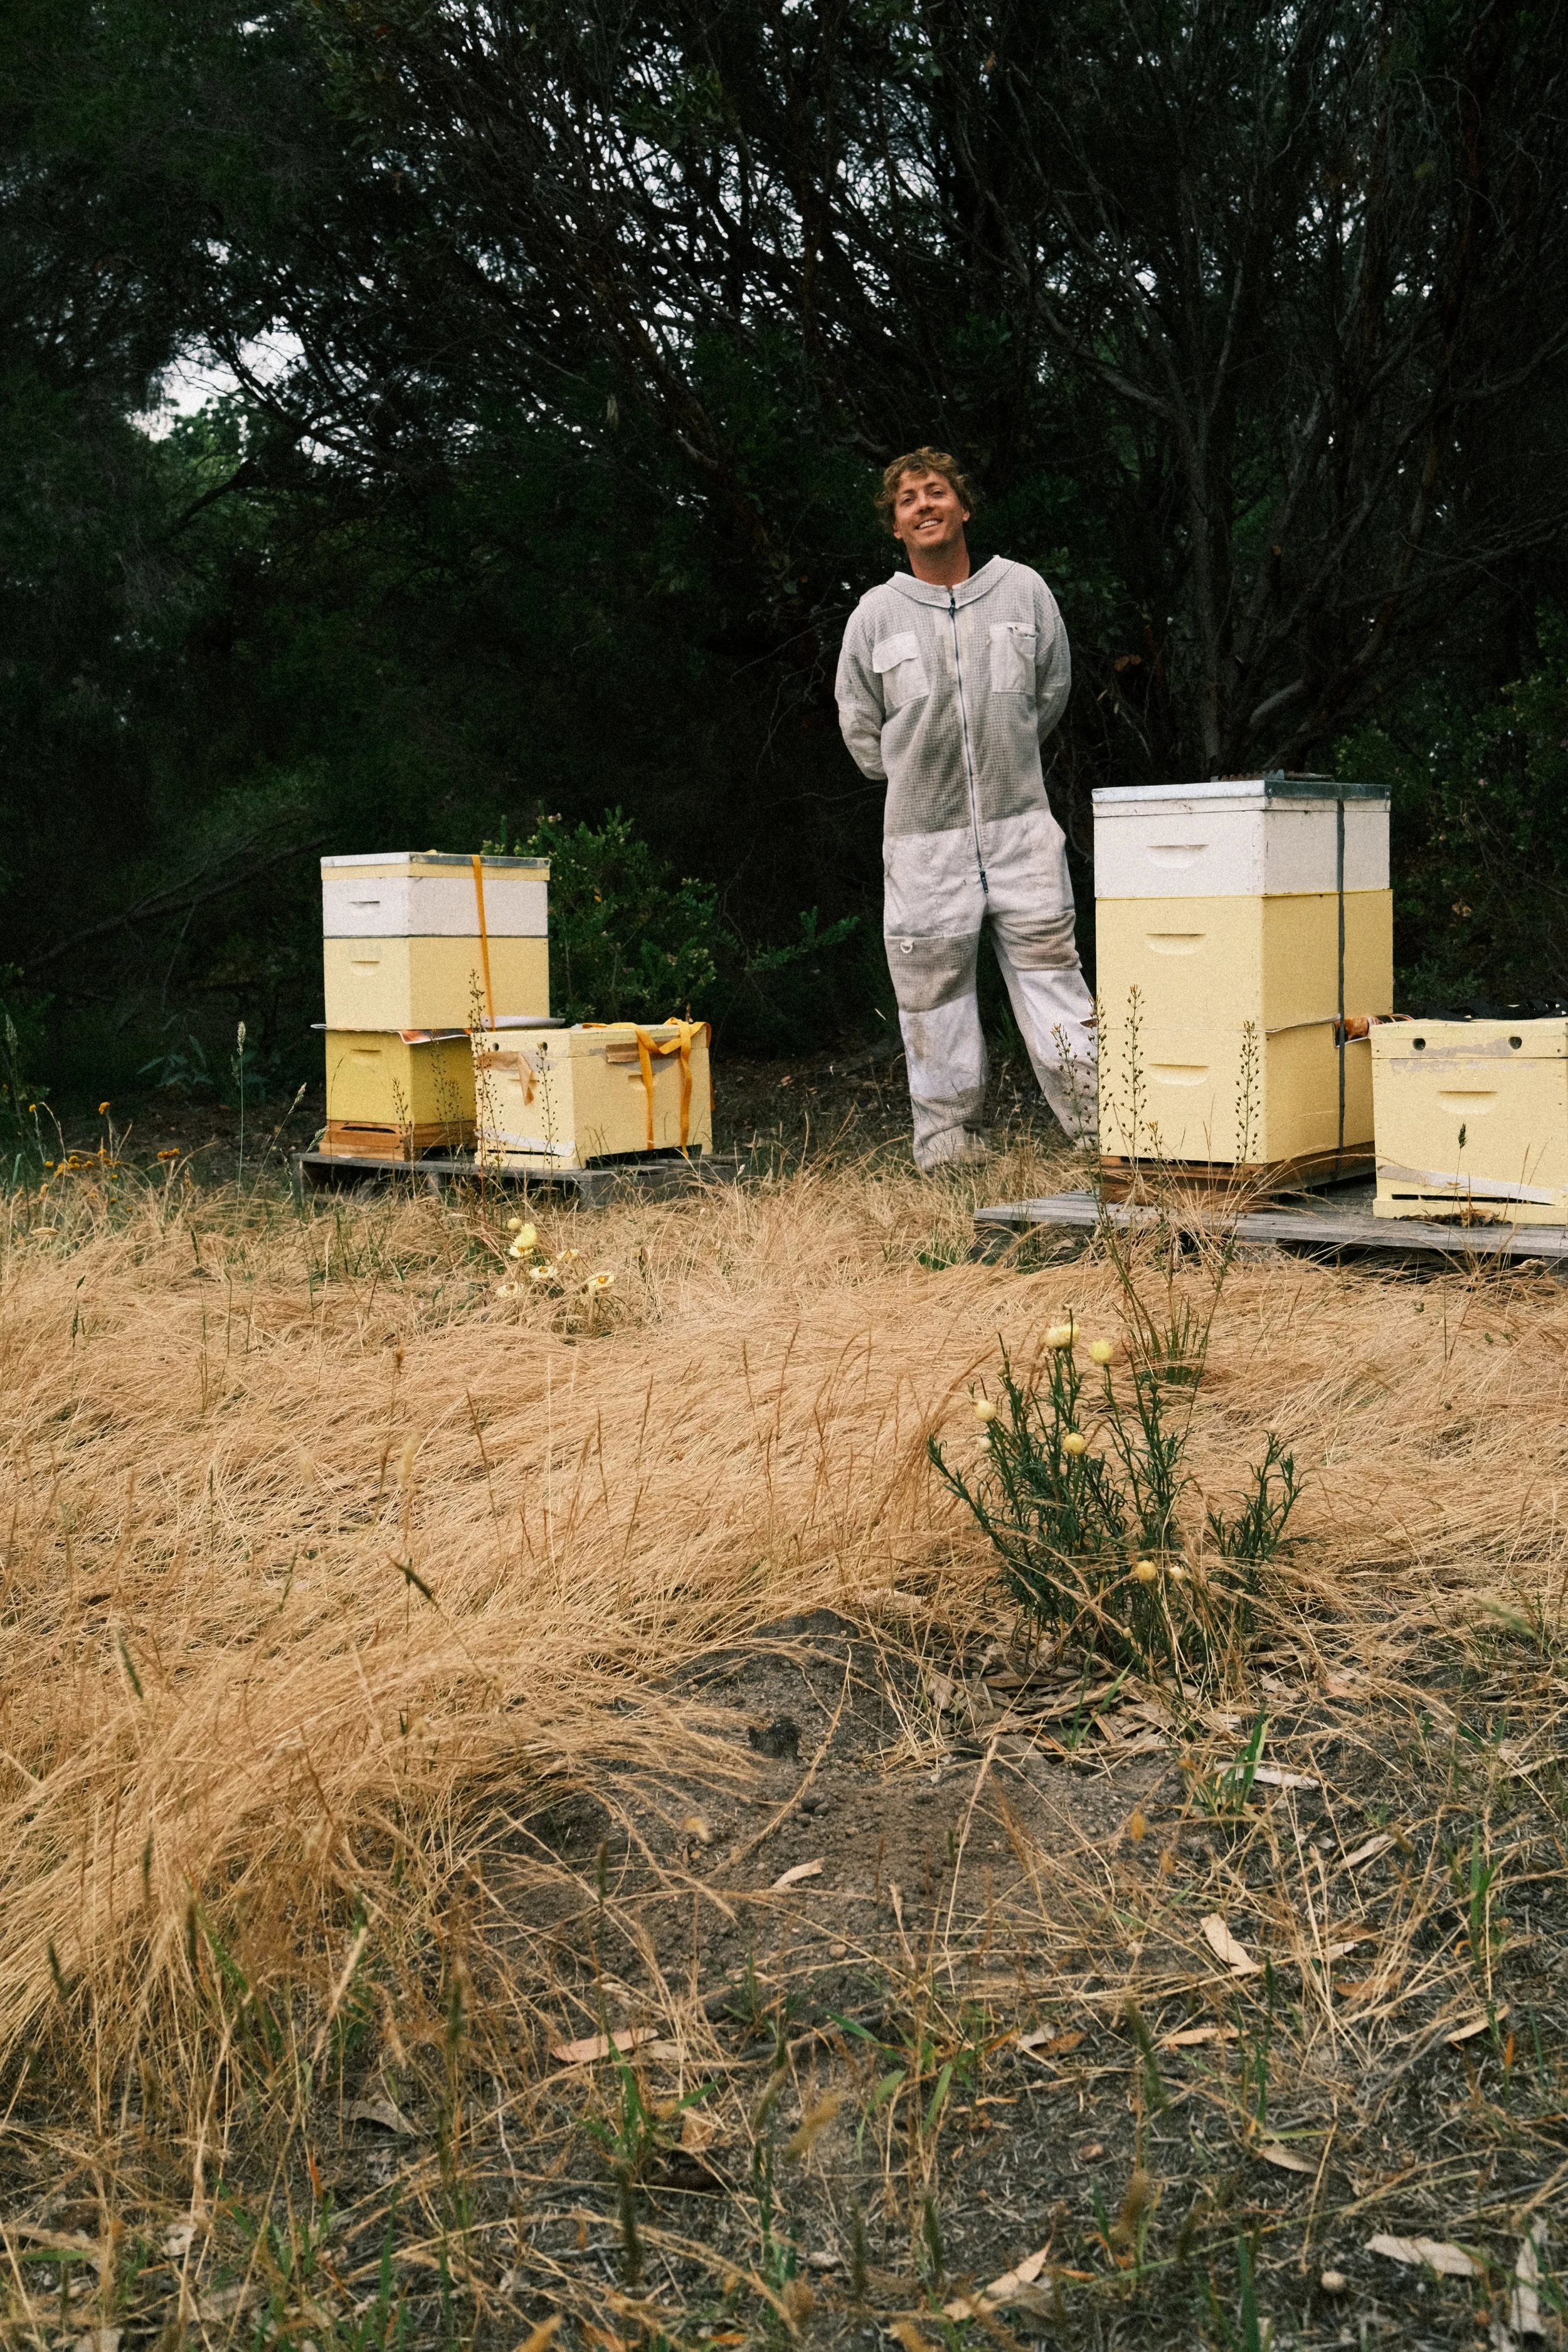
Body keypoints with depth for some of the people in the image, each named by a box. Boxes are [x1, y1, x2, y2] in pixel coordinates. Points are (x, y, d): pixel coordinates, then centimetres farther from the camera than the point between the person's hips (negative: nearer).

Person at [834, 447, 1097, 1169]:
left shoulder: (1023, 590, 4)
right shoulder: (875, 614, 3)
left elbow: (1053, 688, 17)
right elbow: (860, 727, 13)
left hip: (1021, 824, 0)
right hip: (922, 837, 0)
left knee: (1051, 969, -3)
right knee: (934, 989, 4)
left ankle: (1101, 1126, 0)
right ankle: (949, 1147, 13)